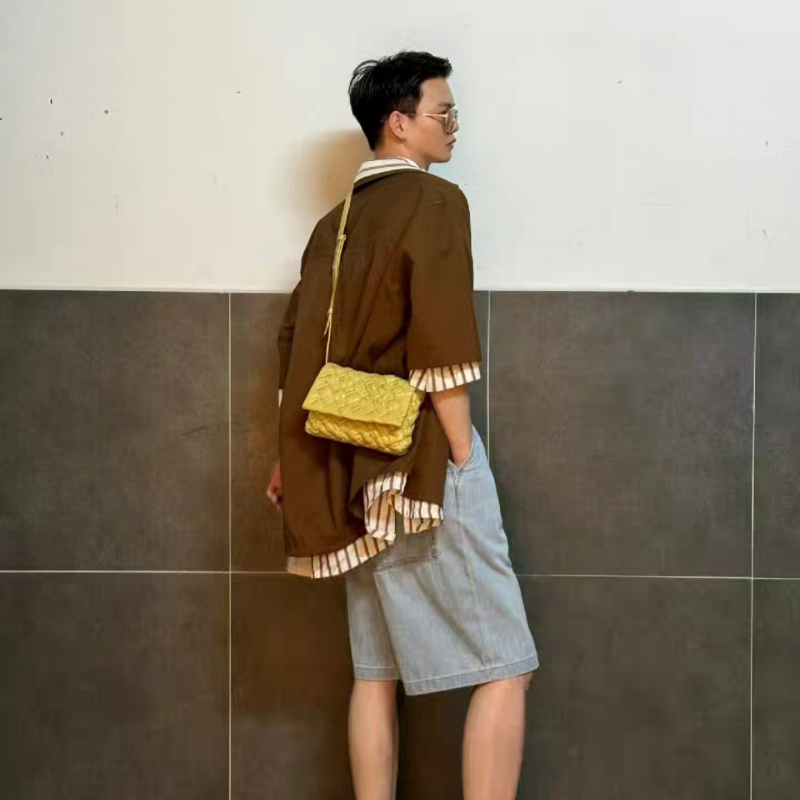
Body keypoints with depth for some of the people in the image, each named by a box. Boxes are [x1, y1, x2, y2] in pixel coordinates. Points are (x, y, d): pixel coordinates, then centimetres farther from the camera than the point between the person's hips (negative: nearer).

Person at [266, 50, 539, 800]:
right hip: (421, 464, -8)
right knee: (503, 667, -5)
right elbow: (441, 347, -17)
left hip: (358, 471, 8)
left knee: (376, 669, 10)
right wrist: (463, 460, -12)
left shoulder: (334, 222, 16)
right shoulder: (434, 200, -7)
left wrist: (291, 456, 25)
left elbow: (297, 343, 19)